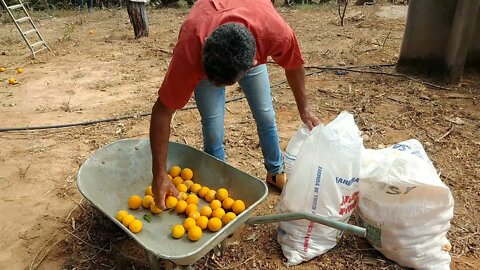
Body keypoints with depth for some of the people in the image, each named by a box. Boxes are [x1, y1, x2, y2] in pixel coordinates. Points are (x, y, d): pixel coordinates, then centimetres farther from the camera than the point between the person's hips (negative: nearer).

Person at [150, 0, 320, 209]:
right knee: (213, 129, -11)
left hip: (250, 52, 2)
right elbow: (162, 111, -34)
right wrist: (159, 175, -32)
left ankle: (275, 173, 33)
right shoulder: (189, 52, -44)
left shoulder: (277, 33, -42)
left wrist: (304, 108, -6)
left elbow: (293, 65, -17)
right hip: (204, 58, -1)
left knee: (266, 116, 8)